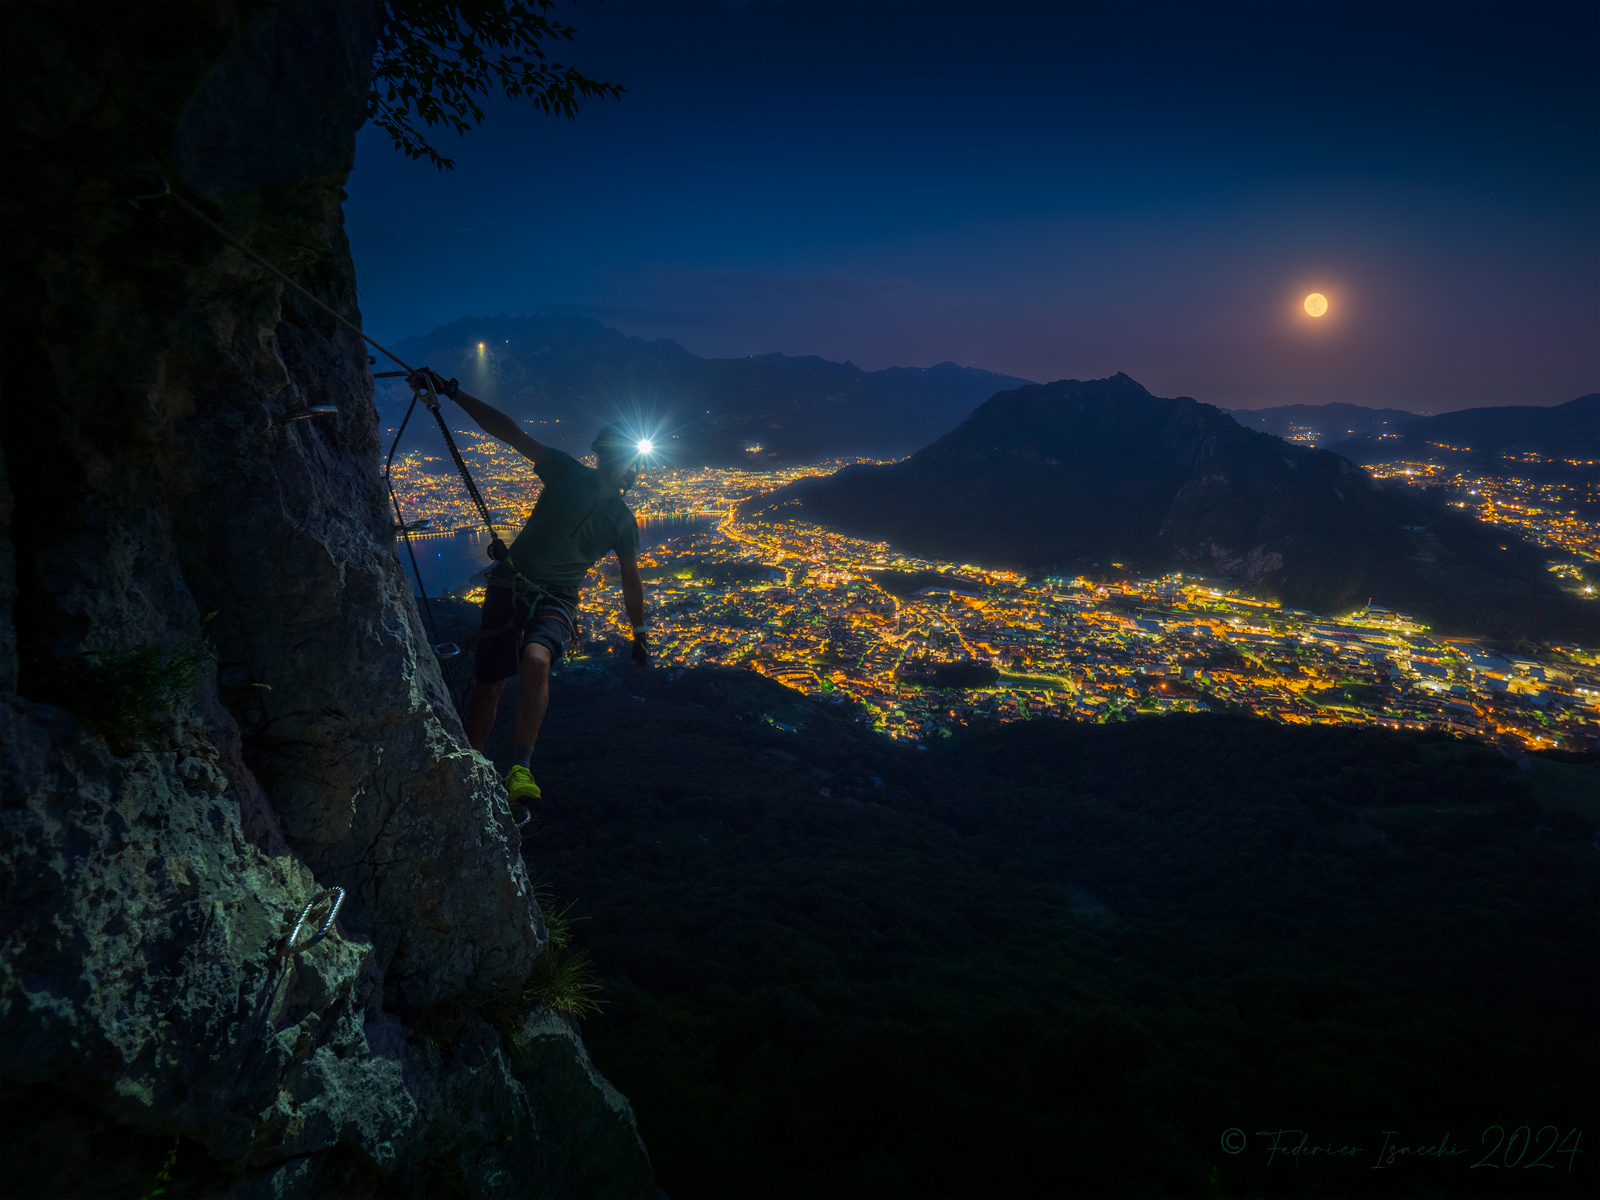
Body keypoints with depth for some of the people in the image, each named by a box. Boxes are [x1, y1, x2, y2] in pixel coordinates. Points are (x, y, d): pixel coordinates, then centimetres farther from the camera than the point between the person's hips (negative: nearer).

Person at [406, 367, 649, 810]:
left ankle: (522, 768, -27)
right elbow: (510, 431, -7)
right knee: (487, 686, 1)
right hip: (510, 585, 1)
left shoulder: (622, 522, 6)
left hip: (556, 598, 0)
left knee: (536, 661, -33)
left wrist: (640, 635, 21)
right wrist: (452, 392, -14)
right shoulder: (569, 473, 0)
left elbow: (630, 582, 17)